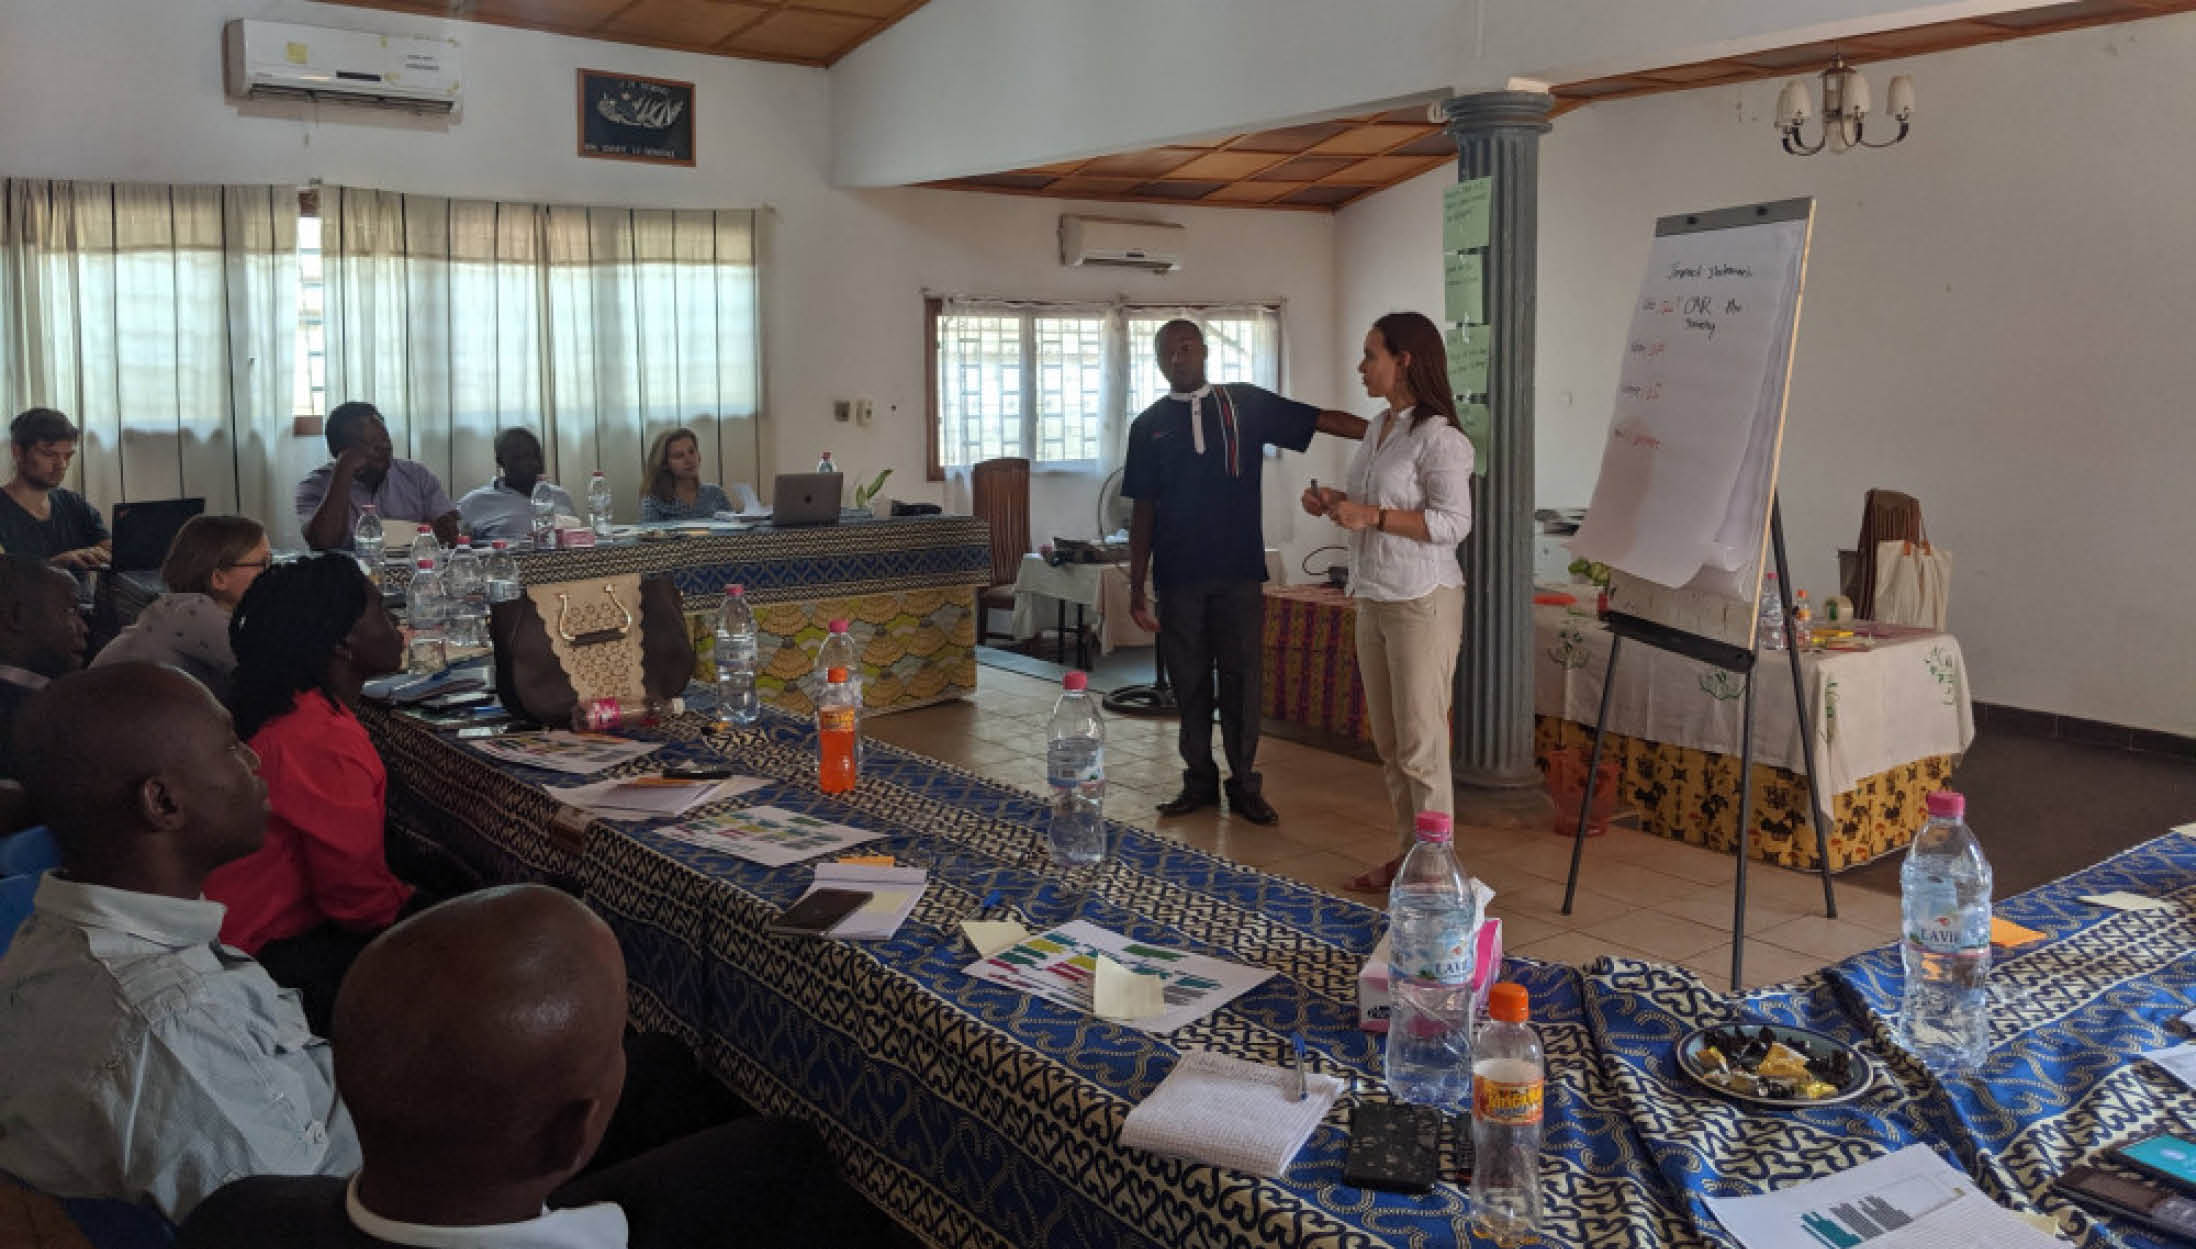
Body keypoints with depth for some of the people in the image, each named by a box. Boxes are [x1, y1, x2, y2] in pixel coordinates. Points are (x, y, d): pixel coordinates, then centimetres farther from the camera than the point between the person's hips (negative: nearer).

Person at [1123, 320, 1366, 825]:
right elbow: (1143, 511, 8)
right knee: (1189, 682, 7)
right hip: (1178, 576, 1)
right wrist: (1136, 587, 4)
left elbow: (1323, 420, -1)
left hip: (1238, 572, -1)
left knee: (1241, 679, 2)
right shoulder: (1149, 425, 8)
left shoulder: (1245, 403, 5)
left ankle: (1244, 784, 13)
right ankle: (1199, 780, 20)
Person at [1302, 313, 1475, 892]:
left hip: (1422, 602, -9)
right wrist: (1335, 502, 6)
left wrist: (1373, 516, -24)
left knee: (1420, 744, -5)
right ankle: (1408, 855, 25)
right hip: (1374, 599, 9)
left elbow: (1453, 522, -20)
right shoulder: (1378, 429, 14)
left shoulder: (1437, 436, -14)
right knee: (1388, 741, 14)